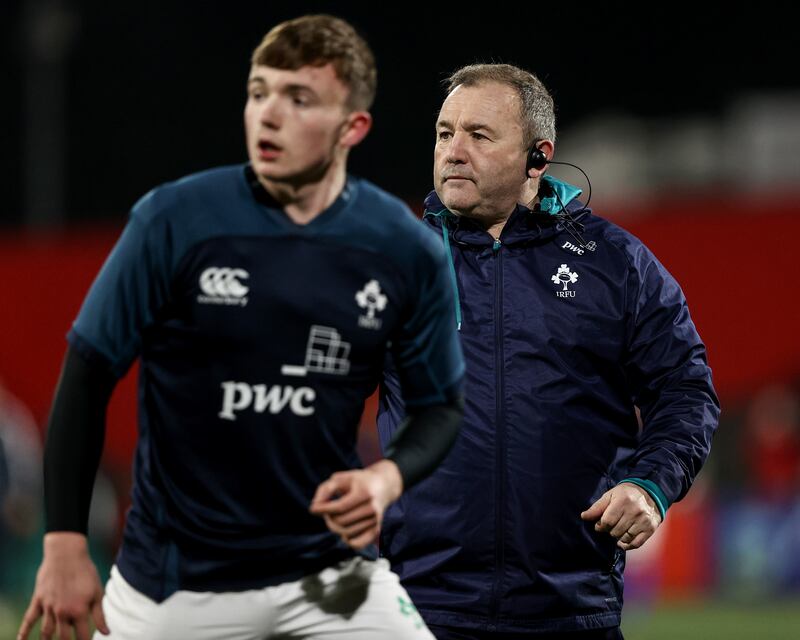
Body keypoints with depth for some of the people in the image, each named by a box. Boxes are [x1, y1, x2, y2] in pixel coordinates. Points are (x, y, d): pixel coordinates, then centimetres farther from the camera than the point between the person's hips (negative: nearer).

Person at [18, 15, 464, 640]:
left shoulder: (408, 251, -5)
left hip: (331, 572, 2)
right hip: (175, 581, -1)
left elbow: (440, 406, 7)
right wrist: (65, 543, -11)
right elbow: (89, 376, -5)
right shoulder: (174, 219, -11)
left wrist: (387, 478, -14)